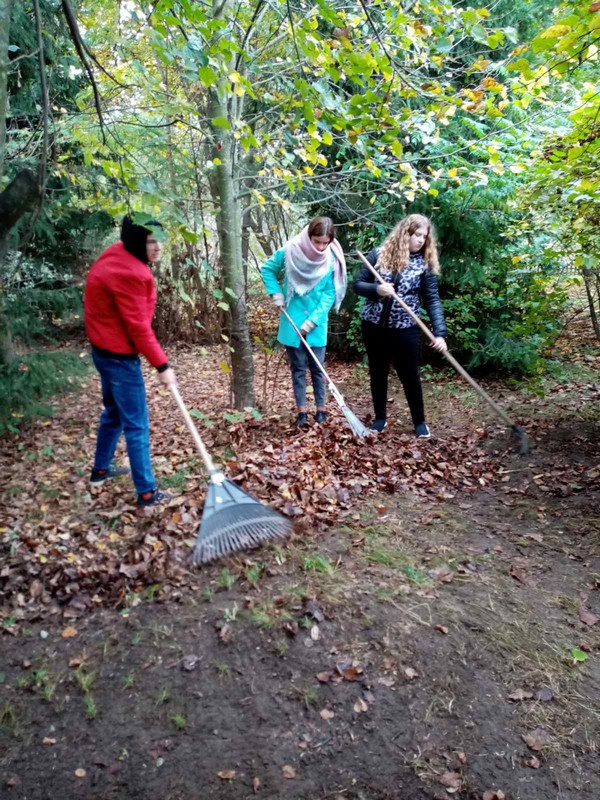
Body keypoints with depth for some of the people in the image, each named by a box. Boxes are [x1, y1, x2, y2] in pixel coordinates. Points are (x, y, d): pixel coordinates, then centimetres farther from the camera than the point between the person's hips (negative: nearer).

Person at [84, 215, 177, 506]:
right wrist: (162, 365, -18)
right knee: (136, 426, -1)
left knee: (114, 411, 26)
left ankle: (100, 469, 43)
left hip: (105, 349, 10)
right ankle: (147, 492, 9)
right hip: (119, 355, -10)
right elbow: (138, 327, -24)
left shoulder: (118, 255, 4)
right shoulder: (129, 273, -27)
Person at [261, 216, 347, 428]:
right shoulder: (290, 251, -11)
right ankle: (302, 411, 15)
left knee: (317, 367, 6)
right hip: (292, 321, 0)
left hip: (317, 324, 0)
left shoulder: (332, 260, -10)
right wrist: (276, 294, -4)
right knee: (297, 367, 7)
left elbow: (329, 295, -8)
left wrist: (312, 321, -15)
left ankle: (321, 409, 19)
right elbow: (267, 269, 6)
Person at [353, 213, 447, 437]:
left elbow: (433, 300, -8)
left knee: (410, 376, 6)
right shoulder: (379, 254, -3)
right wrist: (376, 289, -23)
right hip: (374, 325, 1)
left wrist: (439, 333, -18)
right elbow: (358, 284, -1)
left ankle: (419, 421, 24)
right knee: (378, 373, 13)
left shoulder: (425, 264, -3)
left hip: (405, 329, -1)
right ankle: (380, 417, 30)